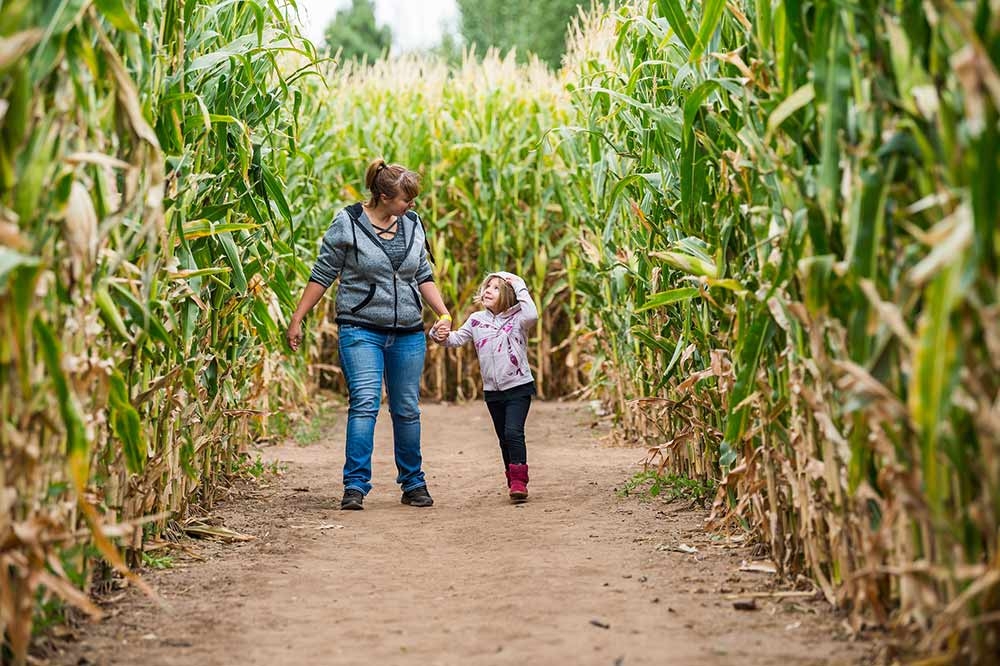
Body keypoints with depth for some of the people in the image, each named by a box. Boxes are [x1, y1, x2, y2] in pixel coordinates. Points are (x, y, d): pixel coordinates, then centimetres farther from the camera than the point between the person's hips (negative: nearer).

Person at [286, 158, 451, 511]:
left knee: (407, 409, 9)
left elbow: (423, 276, 17)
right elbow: (322, 275, -2)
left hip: (408, 333, 4)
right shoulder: (347, 224, -6)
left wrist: (443, 313, 6)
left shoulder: (412, 224, 8)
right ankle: (355, 485, -12)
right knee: (364, 403, -16)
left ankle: (413, 484, 21)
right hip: (361, 329, -4)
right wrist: (296, 320, -4)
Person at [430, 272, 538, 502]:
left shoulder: (516, 318, -9)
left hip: (518, 387, -5)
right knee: (504, 438, 12)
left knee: (513, 432, -18)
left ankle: (519, 481, -15)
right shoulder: (476, 320, 5)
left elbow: (531, 315, -31)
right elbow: (457, 338, 6)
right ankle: (514, 482, 22)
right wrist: (441, 336, -15)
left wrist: (520, 288, -21)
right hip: (492, 390, 5)